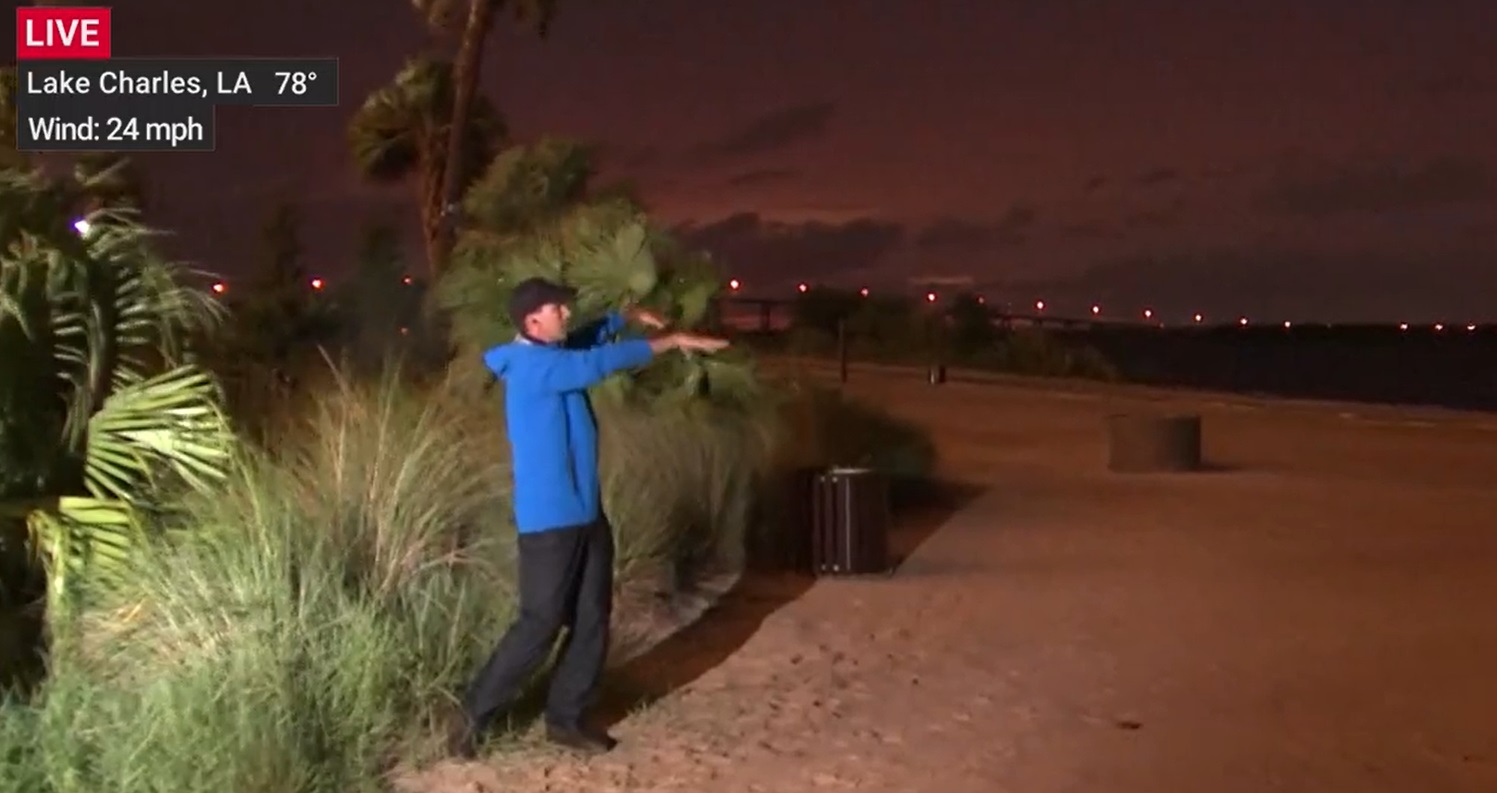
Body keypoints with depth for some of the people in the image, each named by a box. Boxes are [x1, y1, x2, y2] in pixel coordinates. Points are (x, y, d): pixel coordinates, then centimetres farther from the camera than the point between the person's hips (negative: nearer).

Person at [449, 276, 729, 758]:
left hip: (585, 513, 9)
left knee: (592, 621, 10)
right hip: (550, 519, -9)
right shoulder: (531, 367, -17)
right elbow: (599, 363, -26)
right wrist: (672, 341, -21)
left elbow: (587, 340, 31)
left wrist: (627, 317, 15)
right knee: (540, 625, -4)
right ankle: (475, 713, 12)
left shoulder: (552, 356, 11)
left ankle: (566, 718, 21)